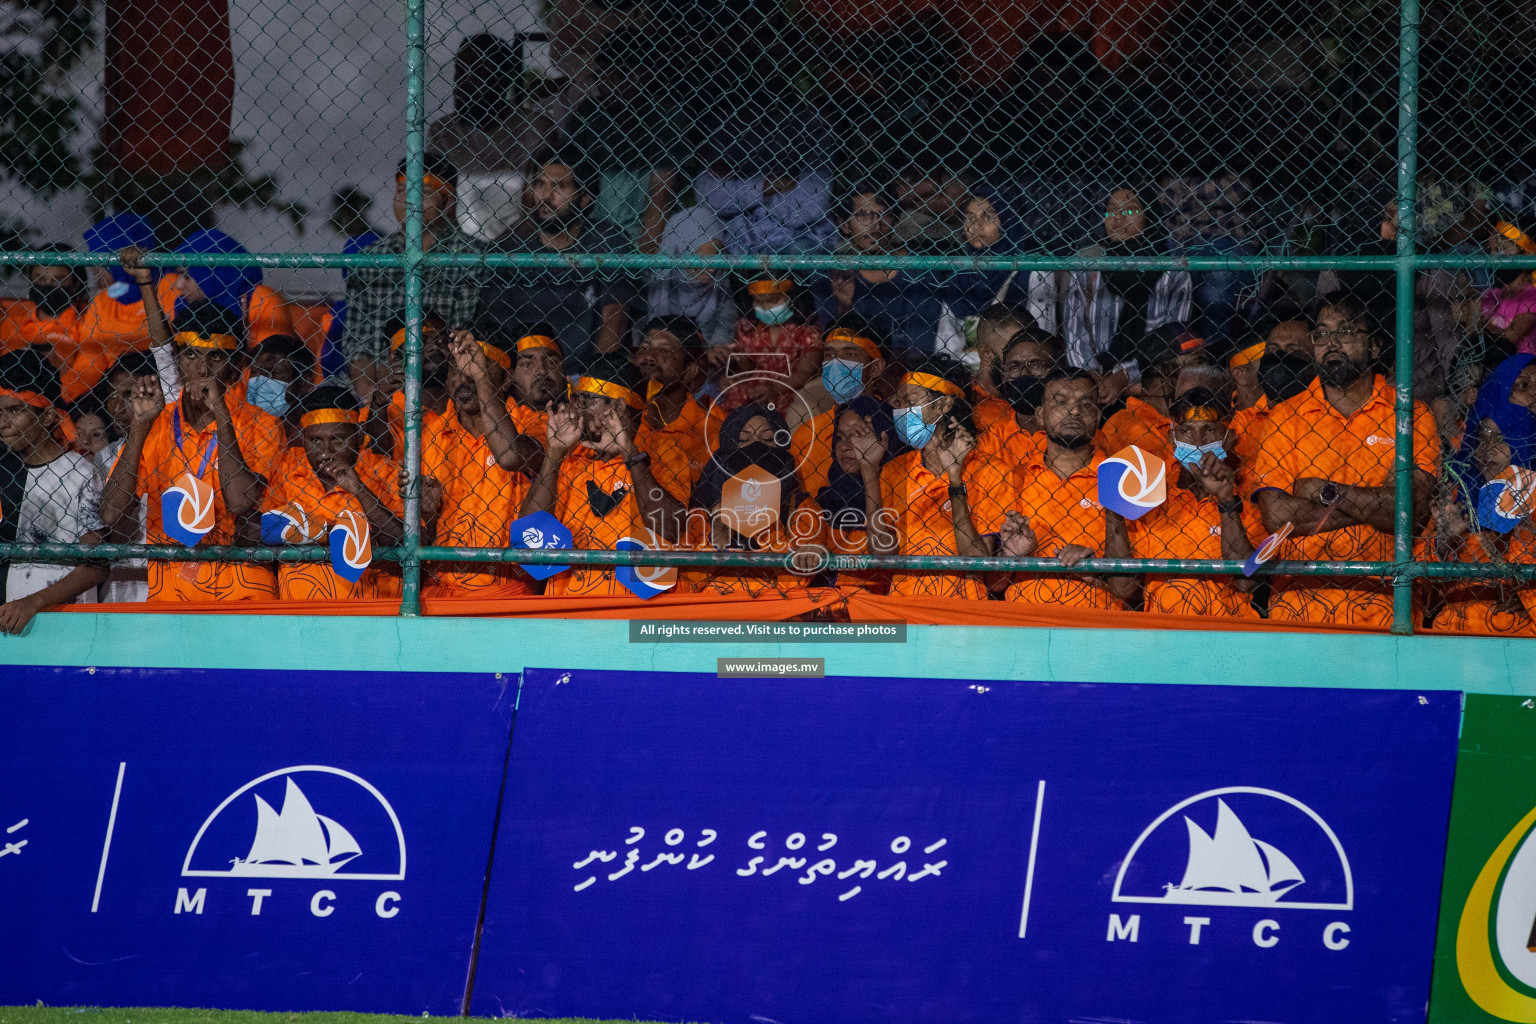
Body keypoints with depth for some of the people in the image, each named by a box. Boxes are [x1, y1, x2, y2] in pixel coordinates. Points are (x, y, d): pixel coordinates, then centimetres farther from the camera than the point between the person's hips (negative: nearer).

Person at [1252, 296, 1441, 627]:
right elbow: (1276, 515, -2)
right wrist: (1370, 507, -5)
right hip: (1298, 597, 1)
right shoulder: (1286, 417, 12)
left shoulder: (1411, 416, 9)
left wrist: (1326, 492, -4)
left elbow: (1410, 506, -5)